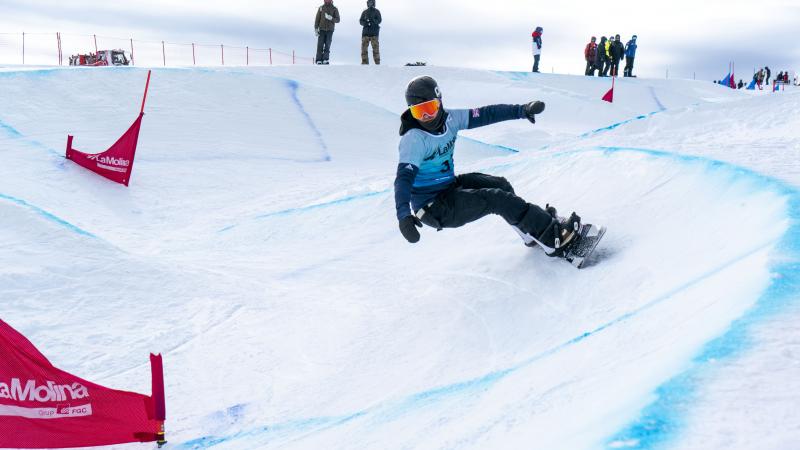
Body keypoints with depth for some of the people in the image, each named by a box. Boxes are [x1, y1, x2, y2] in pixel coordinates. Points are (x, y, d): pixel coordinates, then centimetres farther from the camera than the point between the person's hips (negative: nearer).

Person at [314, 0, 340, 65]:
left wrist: (331, 18, -19)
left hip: (330, 30, 0)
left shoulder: (334, 9, 4)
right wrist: (316, 28, -2)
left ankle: (325, 60, 0)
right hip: (322, 29, 0)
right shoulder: (321, 8, 7)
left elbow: (337, 20, -1)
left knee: (327, 45, -4)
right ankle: (319, 60, -4)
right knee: (320, 45, -5)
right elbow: (317, 19, 7)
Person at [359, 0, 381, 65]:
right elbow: (361, 21, 10)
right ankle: (364, 61, -2)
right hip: (366, 32, 3)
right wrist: (365, 23, -12)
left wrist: (373, 21, -24)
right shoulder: (364, 12, 15)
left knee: (375, 47, -10)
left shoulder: (376, 11, 7)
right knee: (364, 46, -5)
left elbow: (379, 20, -5)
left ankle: (377, 62, -8)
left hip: (374, 32, -3)